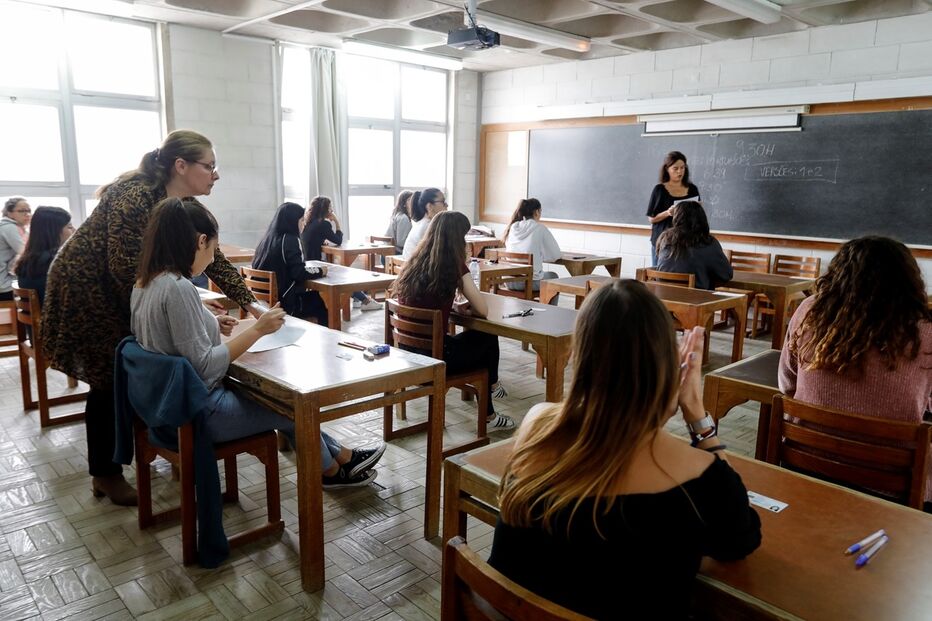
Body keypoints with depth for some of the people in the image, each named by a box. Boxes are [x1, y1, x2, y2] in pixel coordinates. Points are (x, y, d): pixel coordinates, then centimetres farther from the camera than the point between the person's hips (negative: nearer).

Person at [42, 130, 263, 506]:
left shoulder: (184, 206, -5)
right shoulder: (134, 197, -29)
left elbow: (213, 259, -1)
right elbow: (126, 271, -29)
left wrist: (250, 303, -7)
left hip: (124, 290, 8)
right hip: (85, 288, -8)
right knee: (110, 379, -2)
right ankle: (104, 474, 13)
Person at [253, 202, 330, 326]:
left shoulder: (268, 238, 7)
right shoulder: (289, 239, -15)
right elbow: (299, 273, -21)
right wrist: (320, 271, -5)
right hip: (285, 303, -7)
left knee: (315, 297, 24)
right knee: (323, 304, 14)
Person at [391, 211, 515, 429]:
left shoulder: (415, 264, 4)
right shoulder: (454, 268, -13)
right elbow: (483, 310, -8)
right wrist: (467, 306, 12)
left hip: (408, 351, 7)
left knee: (476, 339, 29)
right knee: (488, 338, 20)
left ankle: (488, 415, 42)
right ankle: (492, 385, 48)